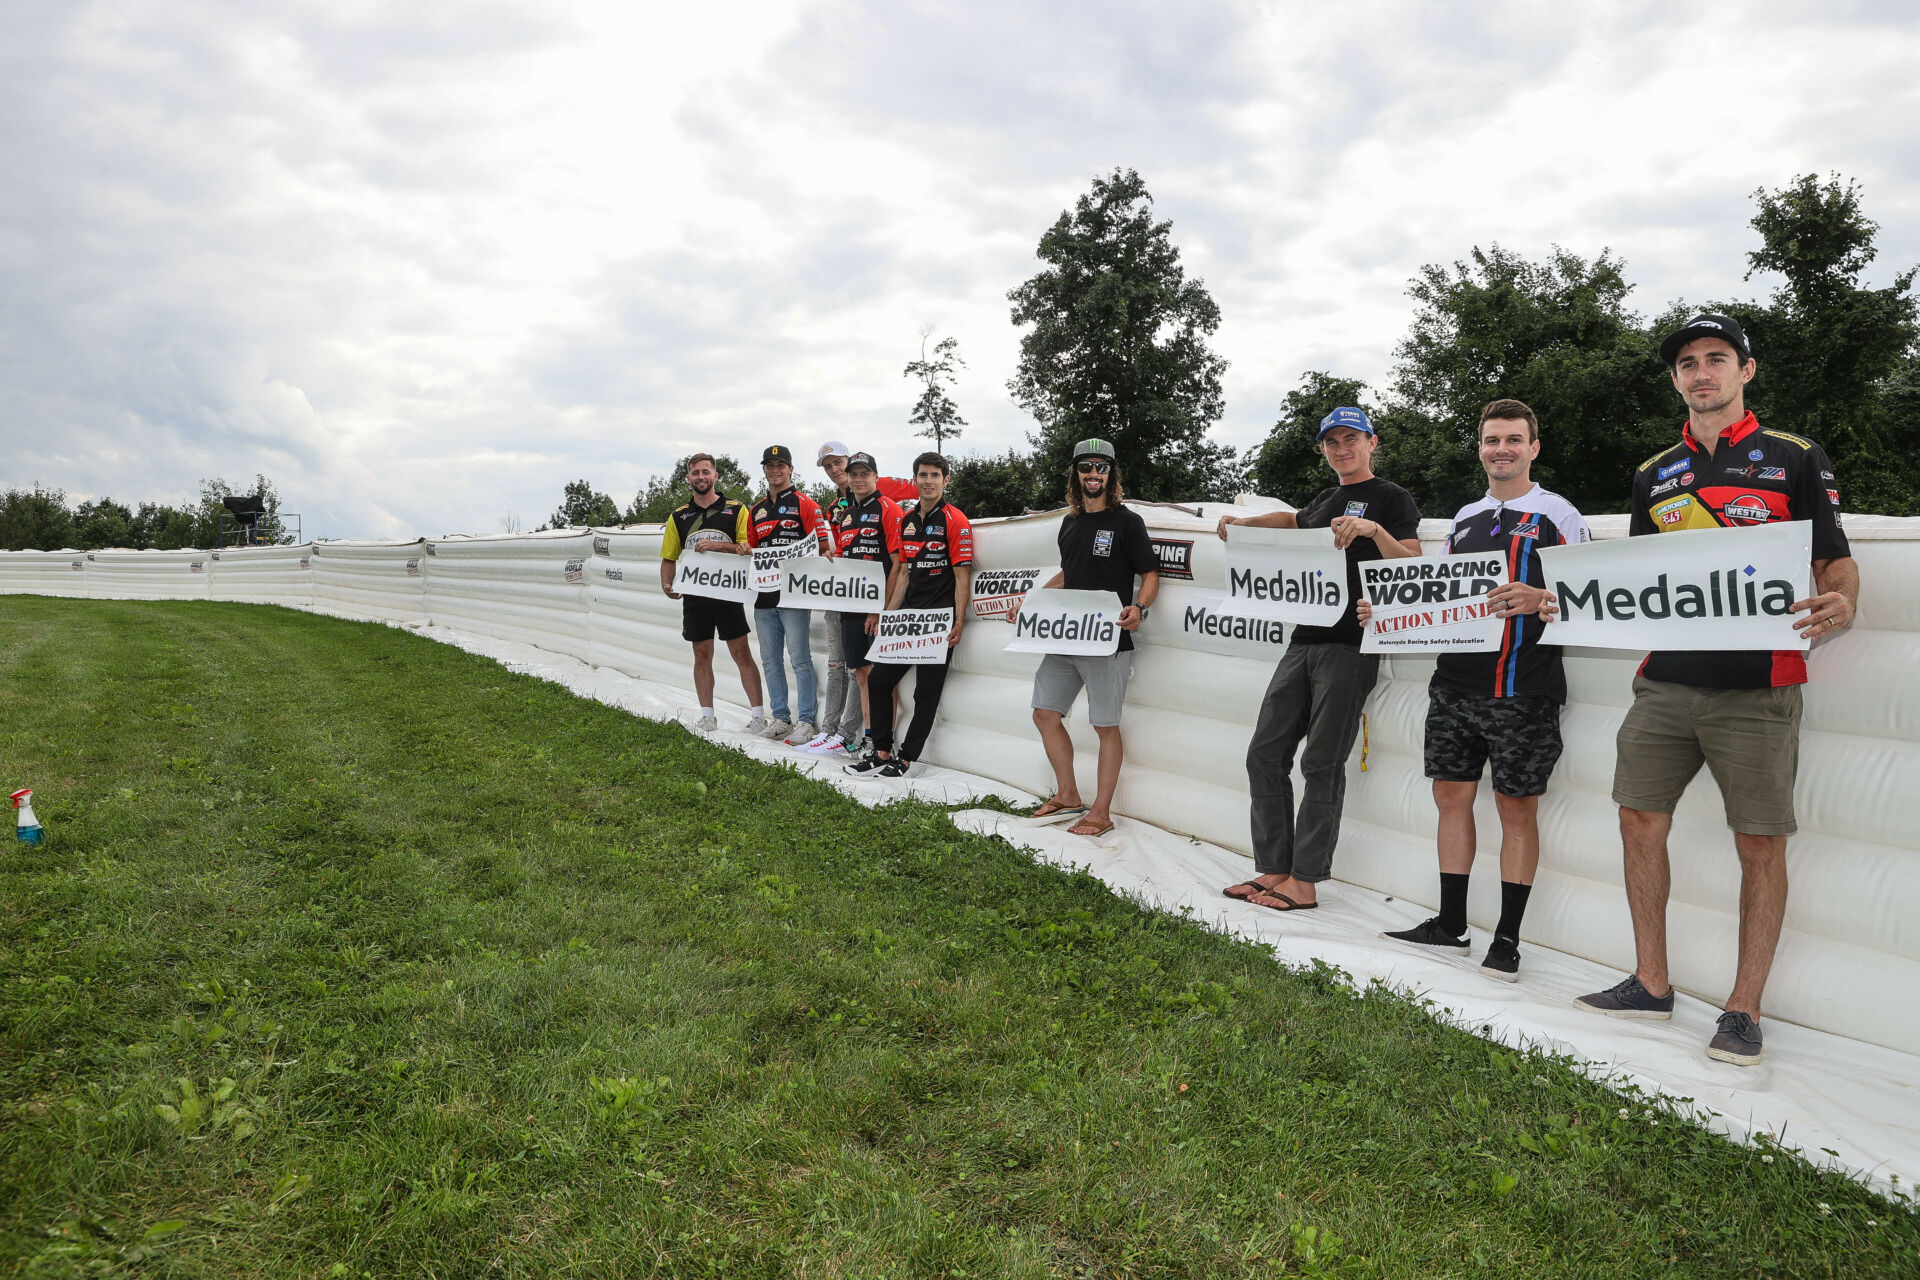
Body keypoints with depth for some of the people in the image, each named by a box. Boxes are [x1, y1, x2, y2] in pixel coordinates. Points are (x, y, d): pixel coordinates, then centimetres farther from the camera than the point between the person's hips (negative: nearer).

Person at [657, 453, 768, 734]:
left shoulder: (736, 510, 2)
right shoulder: (679, 516, 12)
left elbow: (749, 547, -5)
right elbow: (669, 557, 13)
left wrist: (716, 545, -17)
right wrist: (666, 584, -5)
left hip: (728, 593, -3)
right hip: (694, 595, 3)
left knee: (742, 654, -3)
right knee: (702, 656, 8)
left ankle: (758, 715, 0)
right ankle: (707, 716, 15)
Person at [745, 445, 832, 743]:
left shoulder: (805, 505, -1)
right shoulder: (755, 511, 18)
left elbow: (823, 547, -6)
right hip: (764, 595, 6)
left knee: (800, 658, -5)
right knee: (770, 659, 9)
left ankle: (807, 720, 1)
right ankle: (781, 717, 19)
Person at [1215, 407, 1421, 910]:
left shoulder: (1391, 498, 1)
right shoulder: (1325, 500, 22)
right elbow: (1293, 520, 44)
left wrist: (1373, 529, -24)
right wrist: (1242, 522, 28)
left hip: (1350, 647, -7)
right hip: (1303, 642, 8)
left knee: (1322, 765, -6)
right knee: (1265, 754, 4)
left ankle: (1304, 882, 0)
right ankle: (1274, 869, 11)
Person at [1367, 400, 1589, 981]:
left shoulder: (1558, 514, 1)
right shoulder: (1464, 517, 18)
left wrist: (1538, 599, -24)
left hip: (1521, 691, -6)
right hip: (1454, 685, 6)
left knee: (1517, 808, 0)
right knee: (1451, 798, 9)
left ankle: (1507, 938, 9)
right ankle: (1450, 925, 20)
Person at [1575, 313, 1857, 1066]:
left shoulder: (1794, 459, 3)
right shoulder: (1655, 474, 14)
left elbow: (1836, 560, 2)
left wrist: (1839, 604, -20)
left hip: (1756, 689, -4)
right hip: (1665, 684, 4)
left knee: (1760, 843, 0)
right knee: (1640, 821, 5)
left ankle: (1745, 1009, 12)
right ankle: (1651, 984, 19)